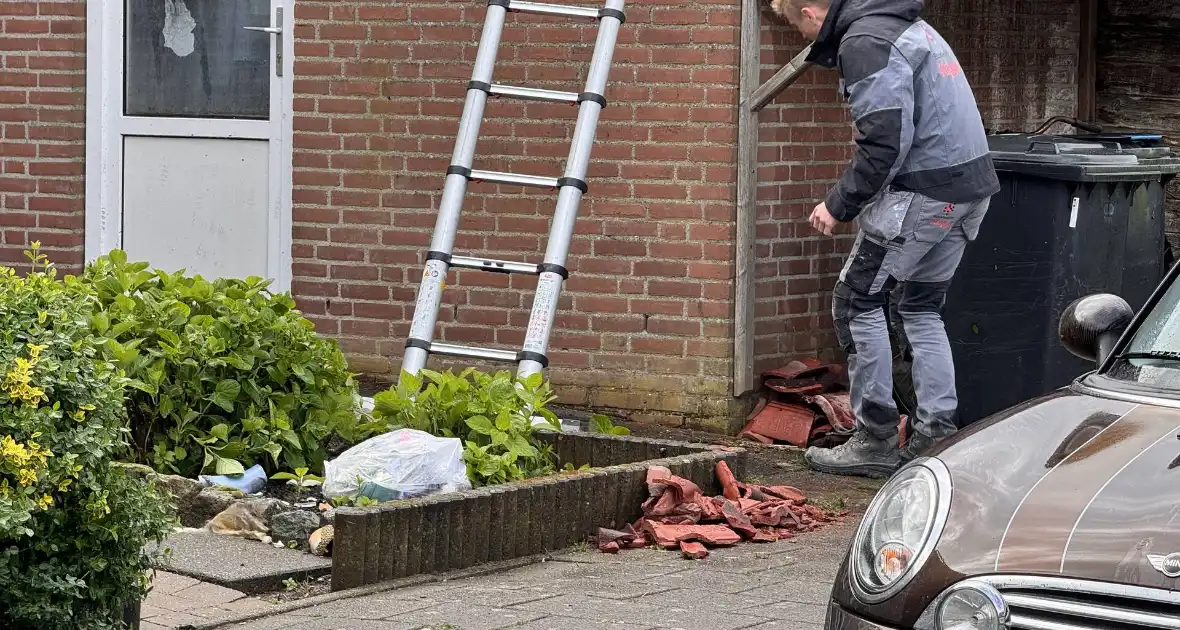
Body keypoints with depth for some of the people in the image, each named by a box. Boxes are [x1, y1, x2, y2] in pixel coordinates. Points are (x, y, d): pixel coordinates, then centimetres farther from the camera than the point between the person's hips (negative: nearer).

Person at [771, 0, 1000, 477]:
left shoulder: (863, 43, -13)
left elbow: (885, 140, -20)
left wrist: (839, 205, -9)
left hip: (923, 191, -10)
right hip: (971, 185, 10)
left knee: (857, 300, 1)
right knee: (922, 307, 17)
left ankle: (876, 439, 3)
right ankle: (937, 435, 15)